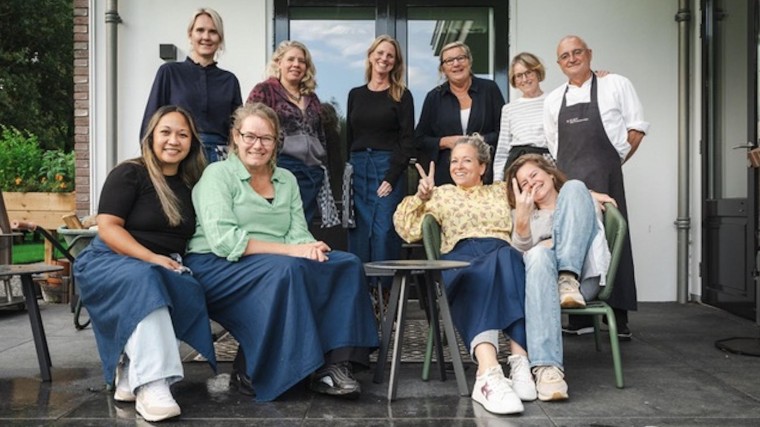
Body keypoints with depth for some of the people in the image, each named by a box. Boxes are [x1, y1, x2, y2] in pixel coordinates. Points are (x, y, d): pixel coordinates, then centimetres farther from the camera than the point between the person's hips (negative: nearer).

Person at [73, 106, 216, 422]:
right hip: (110, 261, -4)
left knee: (189, 289, -31)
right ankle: (152, 384, -44)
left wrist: (170, 262, -4)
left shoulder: (191, 184, 12)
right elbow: (107, 228, -12)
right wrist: (151, 258, -23)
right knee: (143, 279, -39)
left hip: (165, 269, 4)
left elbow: (190, 236, 17)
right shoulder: (129, 173, -4)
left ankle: (130, 378, -25)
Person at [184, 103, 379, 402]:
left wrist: (309, 247, -19)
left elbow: (298, 233, 7)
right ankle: (250, 373, -23)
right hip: (217, 266, -6)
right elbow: (223, 240, -15)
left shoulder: (286, 180, 17)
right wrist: (289, 250, -21)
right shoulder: (218, 174, -1)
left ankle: (334, 364, -20)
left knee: (348, 264, -15)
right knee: (287, 270, -35)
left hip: (278, 265, 6)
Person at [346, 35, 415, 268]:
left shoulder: (402, 96, 3)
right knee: (358, 236, 3)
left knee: (384, 233, -7)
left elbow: (407, 142, -3)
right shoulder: (355, 94, 15)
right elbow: (349, 137, 16)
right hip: (357, 169, 4)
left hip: (388, 169, -3)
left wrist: (391, 178, -13)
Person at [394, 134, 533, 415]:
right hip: (461, 259, -1)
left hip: (504, 256, 2)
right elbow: (408, 231, 15)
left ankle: (521, 362, -47)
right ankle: (489, 374, -57)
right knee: (481, 273, -38)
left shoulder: (502, 191, 30)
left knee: (506, 256, -37)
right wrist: (421, 197, 0)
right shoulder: (441, 194, 26)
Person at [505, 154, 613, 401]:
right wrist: (522, 217, -18)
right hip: (545, 281, 0)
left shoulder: (583, 199, 29)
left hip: (583, 276, 0)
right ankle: (547, 368, -52)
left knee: (574, 187, -10)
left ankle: (568, 278, -27)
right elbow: (522, 246, 3)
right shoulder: (525, 213, 27)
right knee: (539, 254, -40)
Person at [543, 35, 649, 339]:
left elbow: (637, 127, 6)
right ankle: (579, 316, 9)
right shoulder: (553, 100, 17)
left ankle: (619, 316, 1)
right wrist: (567, 172, 11)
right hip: (567, 179, 4)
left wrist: (617, 160, 1)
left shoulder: (616, 85, 6)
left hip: (604, 177, -4)